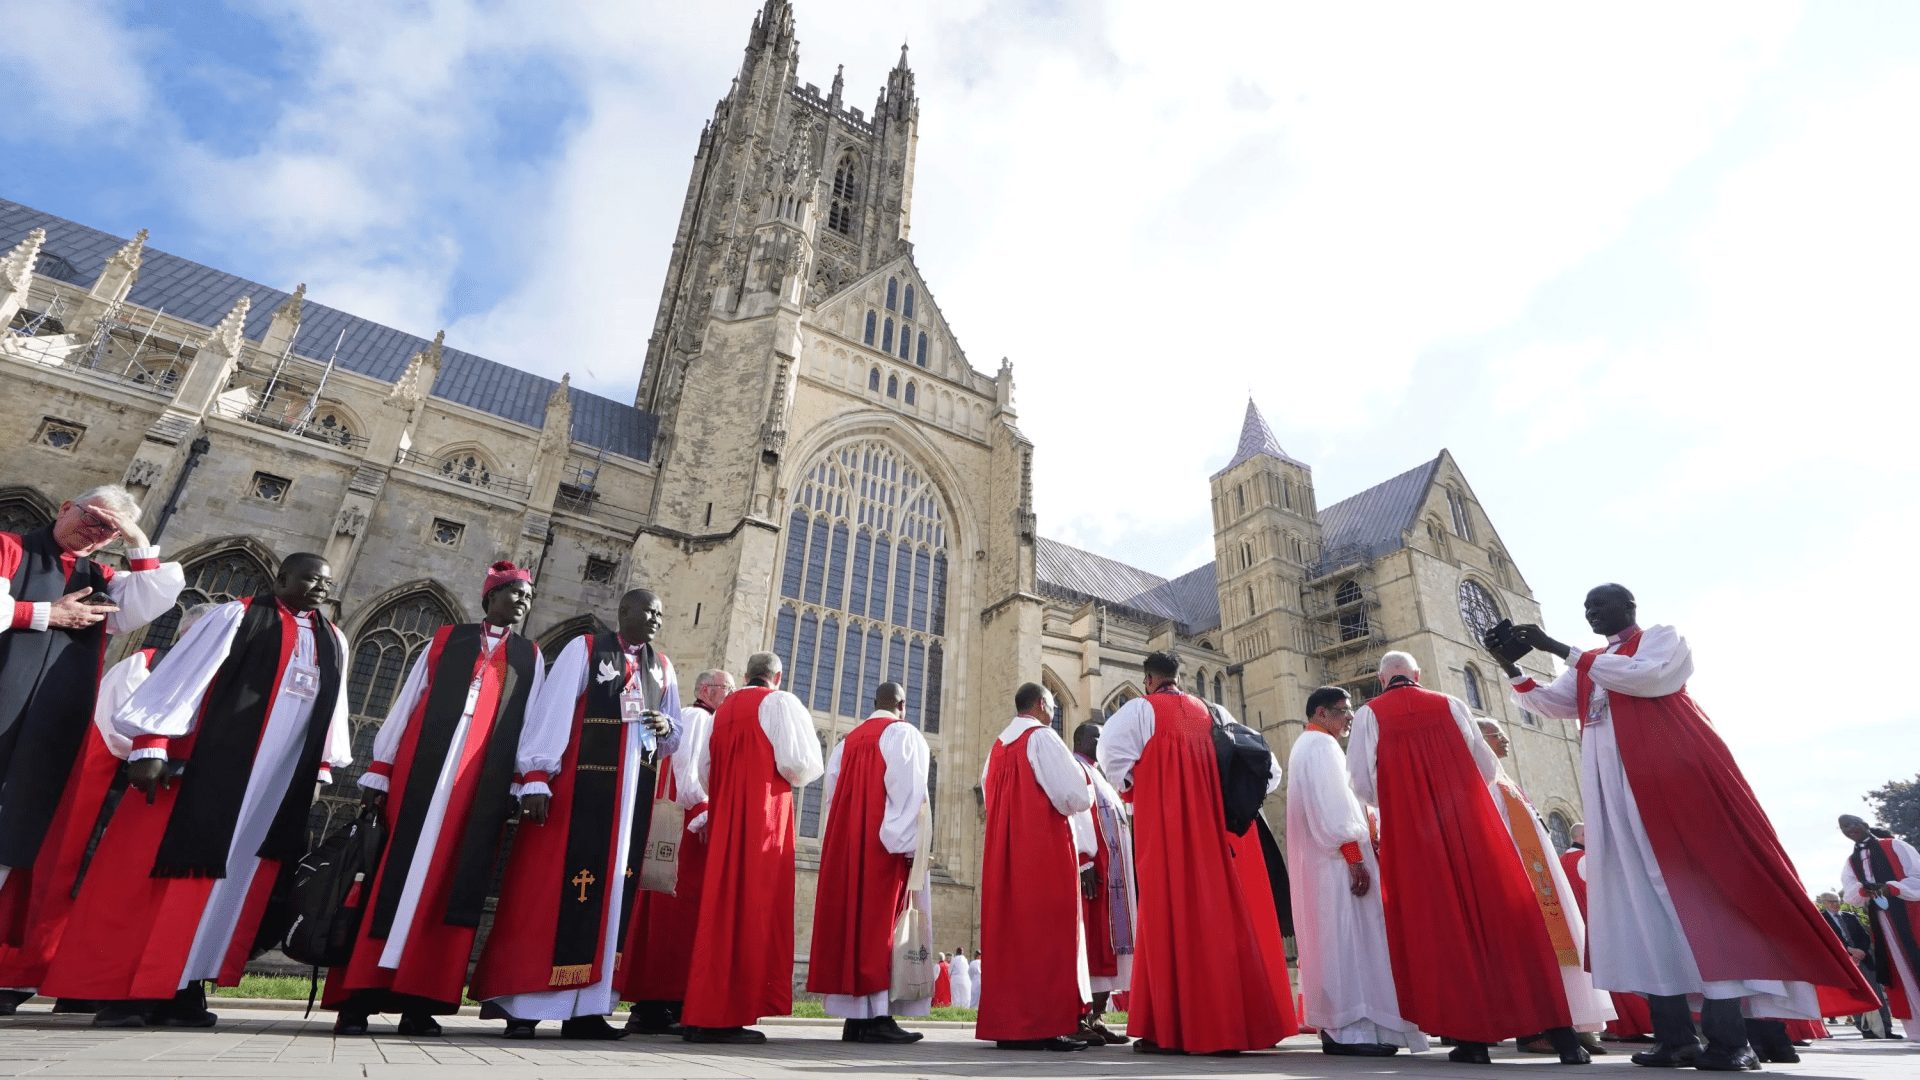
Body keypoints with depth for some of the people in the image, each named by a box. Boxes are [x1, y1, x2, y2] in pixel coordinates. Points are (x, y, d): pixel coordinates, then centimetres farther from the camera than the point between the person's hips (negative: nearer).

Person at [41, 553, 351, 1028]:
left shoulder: (333, 642, 14)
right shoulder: (236, 615, -1)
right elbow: (178, 678, -7)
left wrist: (319, 770, 10)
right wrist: (150, 747, -15)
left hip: (277, 783, 5)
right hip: (202, 768, -4)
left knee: (231, 880, 6)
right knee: (152, 873, 1)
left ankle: (181, 989, 14)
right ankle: (119, 991, 10)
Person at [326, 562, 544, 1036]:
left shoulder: (530, 656, 15)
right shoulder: (446, 638, 14)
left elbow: (531, 722, 8)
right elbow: (406, 702, 10)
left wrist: (522, 785, -2)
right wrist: (379, 770, 2)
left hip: (484, 782, 0)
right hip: (421, 769, 0)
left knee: (451, 881, -1)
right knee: (392, 872, 0)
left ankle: (418, 1001, 3)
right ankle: (359, 996, 6)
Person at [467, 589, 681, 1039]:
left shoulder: (663, 668, 15)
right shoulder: (584, 649, 1)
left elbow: (674, 739, 20)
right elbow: (551, 712, -8)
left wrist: (667, 727, -5)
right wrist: (535, 778, -18)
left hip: (634, 794, 5)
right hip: (578, 787, -4)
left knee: (614, 889, 4)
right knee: (554, 885, -3)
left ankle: (586, 1008, 9)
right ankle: (523, 1005, 5)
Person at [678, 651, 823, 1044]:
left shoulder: (723, 710, 16)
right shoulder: (781, 702, -2)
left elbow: (708, 773, 18)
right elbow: (801, 764, -9)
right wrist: (794, 776, 11)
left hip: (723, 817, 7)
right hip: (764, 816, -6)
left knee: (722, 904, 8)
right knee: (754, 906, -6)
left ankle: (705, 1015, 9)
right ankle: (727, 1015, -8)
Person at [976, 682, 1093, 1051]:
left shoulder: (999, 747, 14)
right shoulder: (1042, 737, -8)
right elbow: (1074, 795, -13)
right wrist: (1085, 792, 9)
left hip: (1005, 854, 7)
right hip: (1045, 852, -7)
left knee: (1010, 931, 7)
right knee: (1045, 933, -5)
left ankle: (1008, 1025, 8)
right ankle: (1046, 1026, -6)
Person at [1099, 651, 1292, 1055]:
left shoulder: (1141, 709, 0)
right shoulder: (1205, 711, 15)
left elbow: (1111, 749, -11)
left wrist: (1129, 786, 4)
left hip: (1159, 821, -5)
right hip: (1206, 820, 5)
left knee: (1166, 913, -4)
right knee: (1213, 911, 6)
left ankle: (1171, 1029, -4)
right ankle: (1224, 1023, 8)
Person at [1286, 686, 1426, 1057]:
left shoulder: (1305, 746, 22)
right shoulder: (1321, 745, -10)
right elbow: (1332, 805, -19)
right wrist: (1354, 856, -22)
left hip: (1317, 860, 10)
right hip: (1337, 859, -10)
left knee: (1332, 937, 9)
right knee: (1348, 935, -9)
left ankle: (1335, 1026, 12)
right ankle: (1354, 1029, -9)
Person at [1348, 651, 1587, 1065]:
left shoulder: (1369, 715, 1)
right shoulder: (1450, 706, 9)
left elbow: (1362, 782, -3)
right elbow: (1488, 768, 13)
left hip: (1410, 833, -2)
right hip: (1472, 821, 2)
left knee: (1439, 926, 3)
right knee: (1504, 915, 7)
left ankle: (1472, 1036, 5)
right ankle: (1558, 1029, 9)